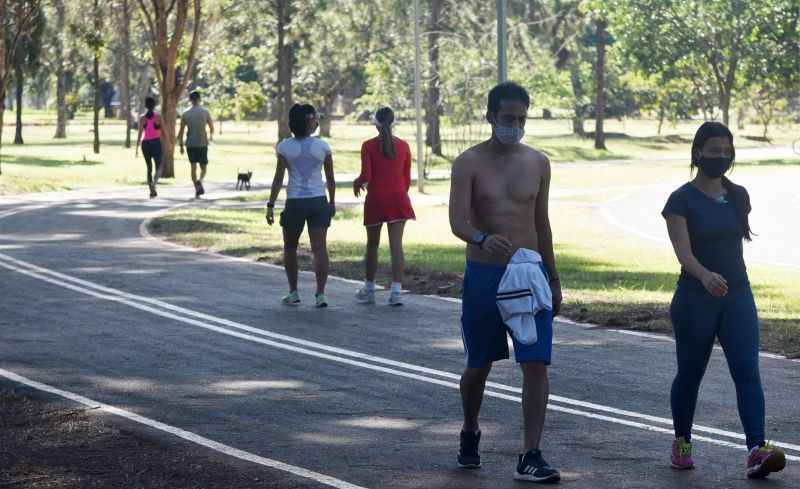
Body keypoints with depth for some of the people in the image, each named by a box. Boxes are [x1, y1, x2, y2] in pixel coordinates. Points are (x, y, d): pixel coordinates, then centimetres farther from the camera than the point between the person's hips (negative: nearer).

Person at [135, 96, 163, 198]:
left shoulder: (142, 118, 1)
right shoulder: (158, 116, -4)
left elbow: (140, 134, -3)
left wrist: (137, 148, 0)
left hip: (145, 144, 2)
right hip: (156, 143, -2)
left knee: (149, 167, 14)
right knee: (158, 167, 4)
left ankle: (152, 191, 11)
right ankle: (154, 183, -26)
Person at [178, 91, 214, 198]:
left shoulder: (185, 114, 0)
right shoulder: (205, 112, -2)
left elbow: (181, 131, -1)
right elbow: (212, 127, 10)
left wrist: (181, 146, 8)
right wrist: (211, 136, 32)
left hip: (190, 144, 1)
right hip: (202, 144, -1)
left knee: (193, 166, 10)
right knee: (203, 167, 8)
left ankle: (197, 189, 5)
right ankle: (199, 181, -22)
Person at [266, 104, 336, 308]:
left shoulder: (285, 147, -5)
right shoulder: (323, 146, -1)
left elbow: (278, 179, -7)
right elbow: (330, 179, 4)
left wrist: (270, 205, -2)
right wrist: (332, 202, 16)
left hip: (295, 202, -1)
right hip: (318, 201, 1)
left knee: (290, 248, 16)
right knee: (320, 248, -1)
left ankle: (293, 293, 18)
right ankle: (320, 293, -10)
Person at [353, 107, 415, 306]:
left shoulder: (369, 146, -6)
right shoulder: (403, 146, 3)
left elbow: (366, 175, -12)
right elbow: (407, 178, 9)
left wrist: (357, 183, 9)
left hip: (376, 198, -2)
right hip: (398, 197, 2)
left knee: (372, 244, 13)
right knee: (396, 245, -2)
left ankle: (369, 289, 22)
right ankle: (396, 292, -9)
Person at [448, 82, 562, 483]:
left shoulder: (538, 163, 5)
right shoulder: (470, 163, -6)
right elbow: (457, 221, -18)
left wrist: (553, 278, 15)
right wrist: (482, 239, -40)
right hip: (483, 276, -2)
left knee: (536, 364, -9)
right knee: (478, 365, 11)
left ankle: (530, 457, -7)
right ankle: (470, 433, 38)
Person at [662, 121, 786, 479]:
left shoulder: (738, 196, 7)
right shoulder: (682, 200, -8)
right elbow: (683, 250, -21)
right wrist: (704, 275, -40)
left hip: (737, 294, 3)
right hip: (695, 297, -3)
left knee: (747, 371, -11)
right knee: (690, 373, 9)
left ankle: (757, 450, -20)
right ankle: (682, 443, 30)